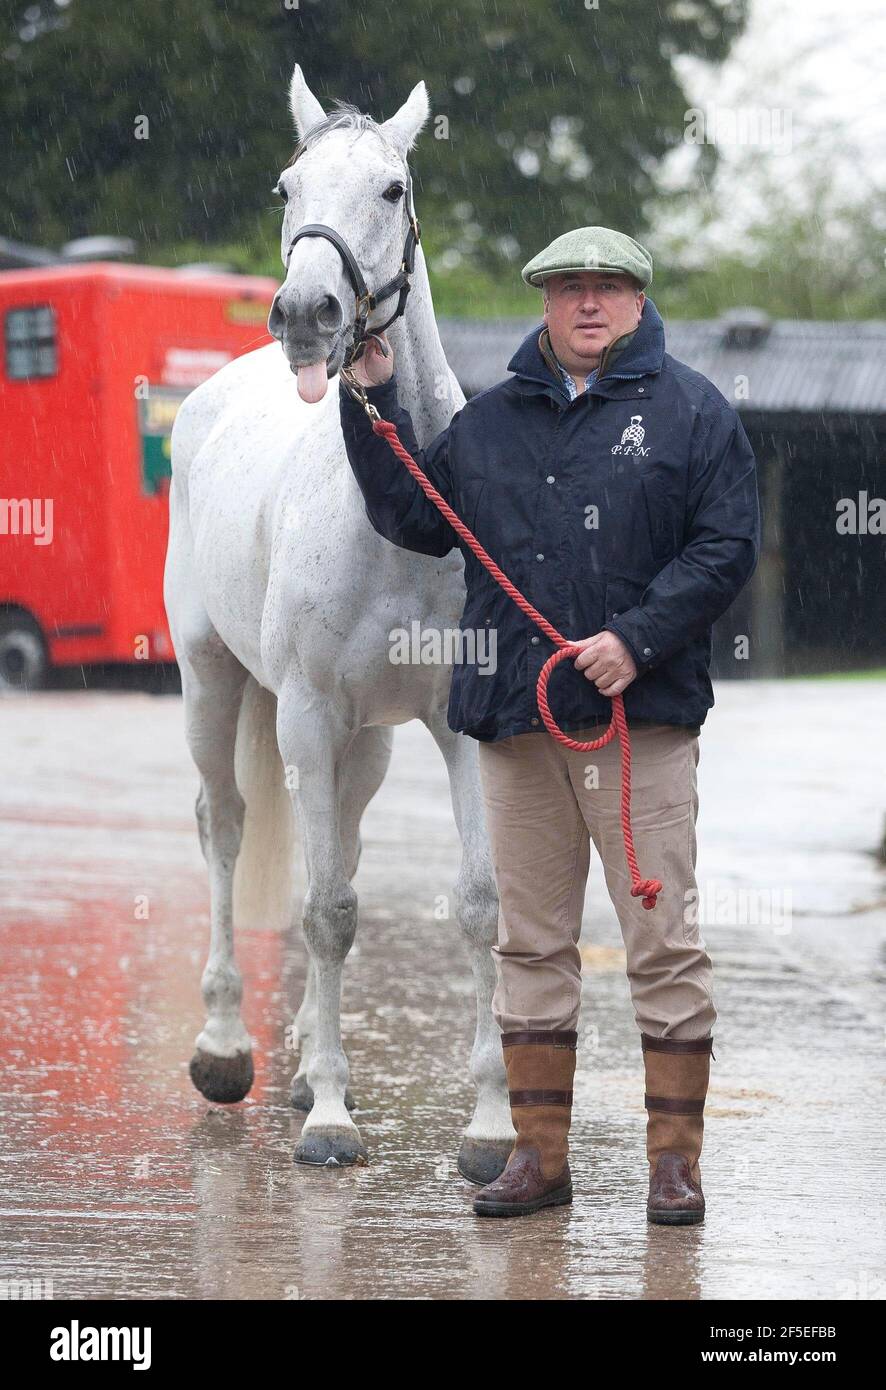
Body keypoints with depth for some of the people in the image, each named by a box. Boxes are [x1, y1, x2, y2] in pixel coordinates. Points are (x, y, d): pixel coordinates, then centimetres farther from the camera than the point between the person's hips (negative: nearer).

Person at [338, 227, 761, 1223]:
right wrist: (374, 405, 8)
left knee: (663, 940, -3)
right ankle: (538, 1153, 15)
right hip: (515, 717, 4)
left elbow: (726, 549, -4)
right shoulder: (487, 422, 14)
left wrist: (636, 639, -14)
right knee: (530, 943, 8)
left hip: (644, 709, -4)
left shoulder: (691, 412, 3)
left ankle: (674, 1158, 4)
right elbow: (416, 519, 16)